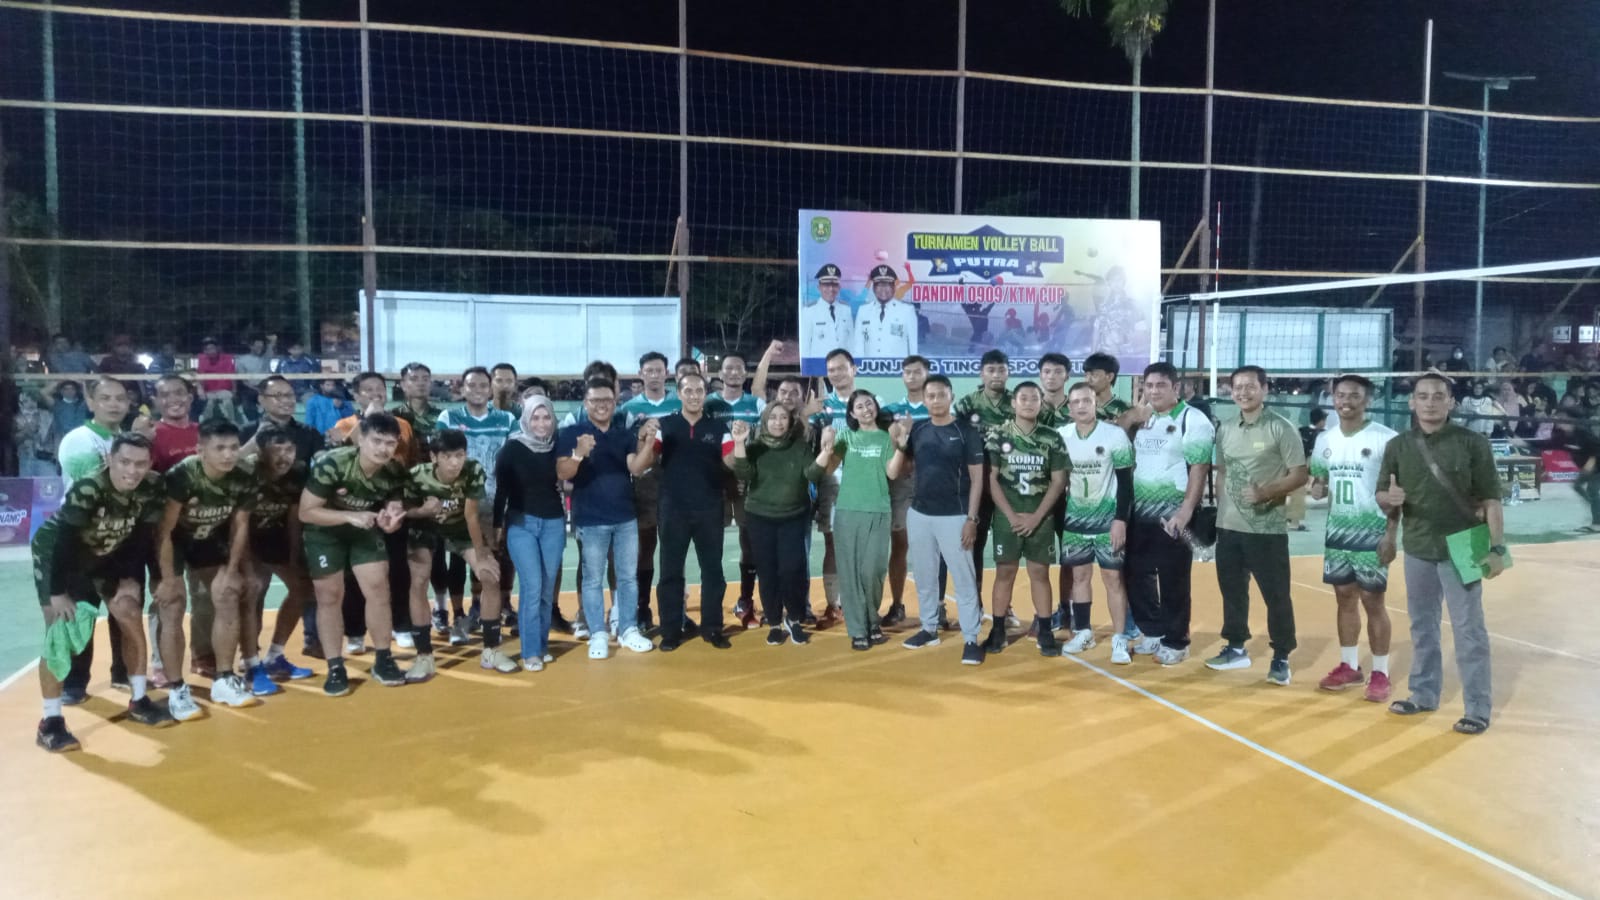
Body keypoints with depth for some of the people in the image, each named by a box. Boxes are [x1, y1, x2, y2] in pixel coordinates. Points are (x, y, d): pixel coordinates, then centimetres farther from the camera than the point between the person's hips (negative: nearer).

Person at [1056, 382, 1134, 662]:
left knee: (1113, 577, -2)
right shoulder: (1060, 436, -1)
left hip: (1107, 519, -4)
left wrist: (1121, 519, -15)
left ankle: (1119, 640, 2)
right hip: (1074, 519, 4)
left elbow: (1125, 482, -9)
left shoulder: (1115, 435, -11)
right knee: (1078, 575, 10)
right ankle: (1083, 632, 22)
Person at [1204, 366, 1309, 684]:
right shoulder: (1225, 430, 10)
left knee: (1276, 594, 1)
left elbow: (1299, 475, -9)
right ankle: (1236, 648, 28)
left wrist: (1266, 492, -23)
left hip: (1267, 528, -5)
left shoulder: (1282, 428, -7)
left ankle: (1281, 658, 13)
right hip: (1228, 527, 6)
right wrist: (1220, 509, 10)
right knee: (1232, 589, 14)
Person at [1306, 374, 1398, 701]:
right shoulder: (1324, 438, 7)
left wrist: (1391, 533, -14)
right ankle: (1349, 666, 21)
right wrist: (1316, 488, -7)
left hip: (1372, 533, -5)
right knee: (1344, 597, 11)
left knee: (1373, 601, -1)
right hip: (1337, 531, 5)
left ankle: (1380, 673, 9)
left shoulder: (1385, 438, -10)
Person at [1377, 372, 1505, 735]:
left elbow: (1491, 501, -5)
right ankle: (1423, 694, 27)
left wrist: (1497, 548, -11)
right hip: (1417, 551, 4)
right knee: (1422, 627, 14)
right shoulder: (1398, 446, 3)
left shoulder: (1473, 443, -5)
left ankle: (1478, 708, 10)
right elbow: (1381, 497, 7)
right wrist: (1390, 499, -16)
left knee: (1469, 630, 1)